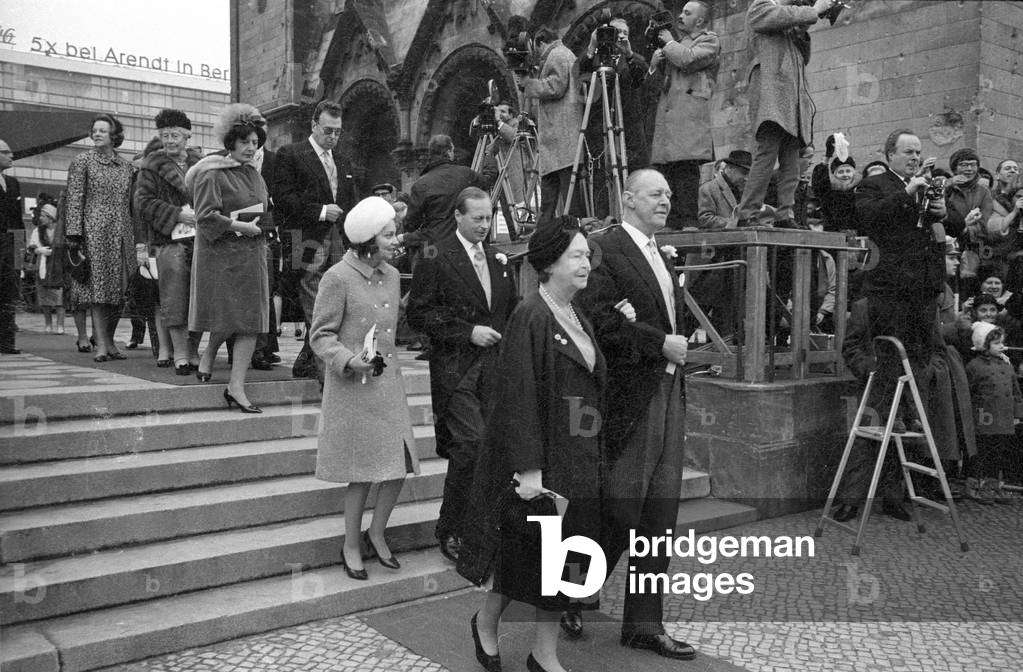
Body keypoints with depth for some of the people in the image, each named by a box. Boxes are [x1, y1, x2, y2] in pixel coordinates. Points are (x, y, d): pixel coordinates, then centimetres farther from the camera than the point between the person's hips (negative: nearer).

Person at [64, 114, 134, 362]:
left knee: (119, 290, 2)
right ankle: (101, 344, -10)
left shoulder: (126, 166, 15)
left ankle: (109, 340, 13)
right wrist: (74, 234, -10)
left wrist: (137, 236, 12)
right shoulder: (82, 161, 4)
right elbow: (74, 200, -2)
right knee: (98, 286, -9)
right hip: (94, 232, -4)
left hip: (122, 234, 4)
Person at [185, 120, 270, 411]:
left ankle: (236, 387, 1)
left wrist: (258, 226, 11)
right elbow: (205, 216, -15)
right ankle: (208, 356, 28)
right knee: (227, 316, -5)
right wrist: (238, 226, -18)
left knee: (250, 320, -1)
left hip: (251, 253, 7)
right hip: (221, 253, -7)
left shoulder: (254, 174, 16)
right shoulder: (211, 175, -8)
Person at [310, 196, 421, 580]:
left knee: (400, 462, 4)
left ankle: (377, 533, 27)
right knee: (363, 470, 3)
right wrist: (349, 361, -25)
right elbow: (321, 335, -11)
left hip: (388, 381, 6)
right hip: (352, 387, -6)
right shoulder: (338, 278, -13)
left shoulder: (391, 275, 8)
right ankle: (351, 546, 22)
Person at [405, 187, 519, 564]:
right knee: (471, 443, -15)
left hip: (495, 367, 6)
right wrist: (468, 331, -14)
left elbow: (513, 310, 25)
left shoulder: (499, 260, 17)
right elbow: (418, 314, -8)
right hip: (456, 369, -6)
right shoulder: (436, 259, -3)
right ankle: (450, 530, 3)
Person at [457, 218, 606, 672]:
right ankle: (485, 622, 30)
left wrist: (595, 455, 12)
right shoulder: (530, 317, -14)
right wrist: (529, 466, -22)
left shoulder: (580, 321, 11)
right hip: (543, 455, -8)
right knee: (529, 547, 4)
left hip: (579, 458, 8)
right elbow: (517, 394, -19)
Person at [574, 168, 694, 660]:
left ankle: (644, 624, 22)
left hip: (668, 394, 8)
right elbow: (598, 319, -20)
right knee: (621, 512, -1)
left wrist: (679, 345, 11)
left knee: (659, 516, 10)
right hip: (629, 398, -8)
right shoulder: (606, 250, -10)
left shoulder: (660, 256, 18)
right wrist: (659, 343, -19)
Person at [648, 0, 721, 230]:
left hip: (690, 114, -7)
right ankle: (672, 222, 1)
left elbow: (688, 59, -13)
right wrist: (657, 56, 8)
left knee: (686, 167, -16)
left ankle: (689, 221, -17)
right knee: (667, 168, 0)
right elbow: (656, 71, 29)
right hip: (667, 113, 7)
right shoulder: (680, 41, 29)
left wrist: (669, 43, 3)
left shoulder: (709, 41, 5)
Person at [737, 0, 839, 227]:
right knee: (767, 154, -17)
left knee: (791, 163, -1)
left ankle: (785, 215, -3)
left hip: (793, 98, 8)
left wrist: (803, 29, 12)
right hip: (771, 92, -8)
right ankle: (748, 213, -18)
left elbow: (803, 59, 24)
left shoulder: (789, 27, 31)